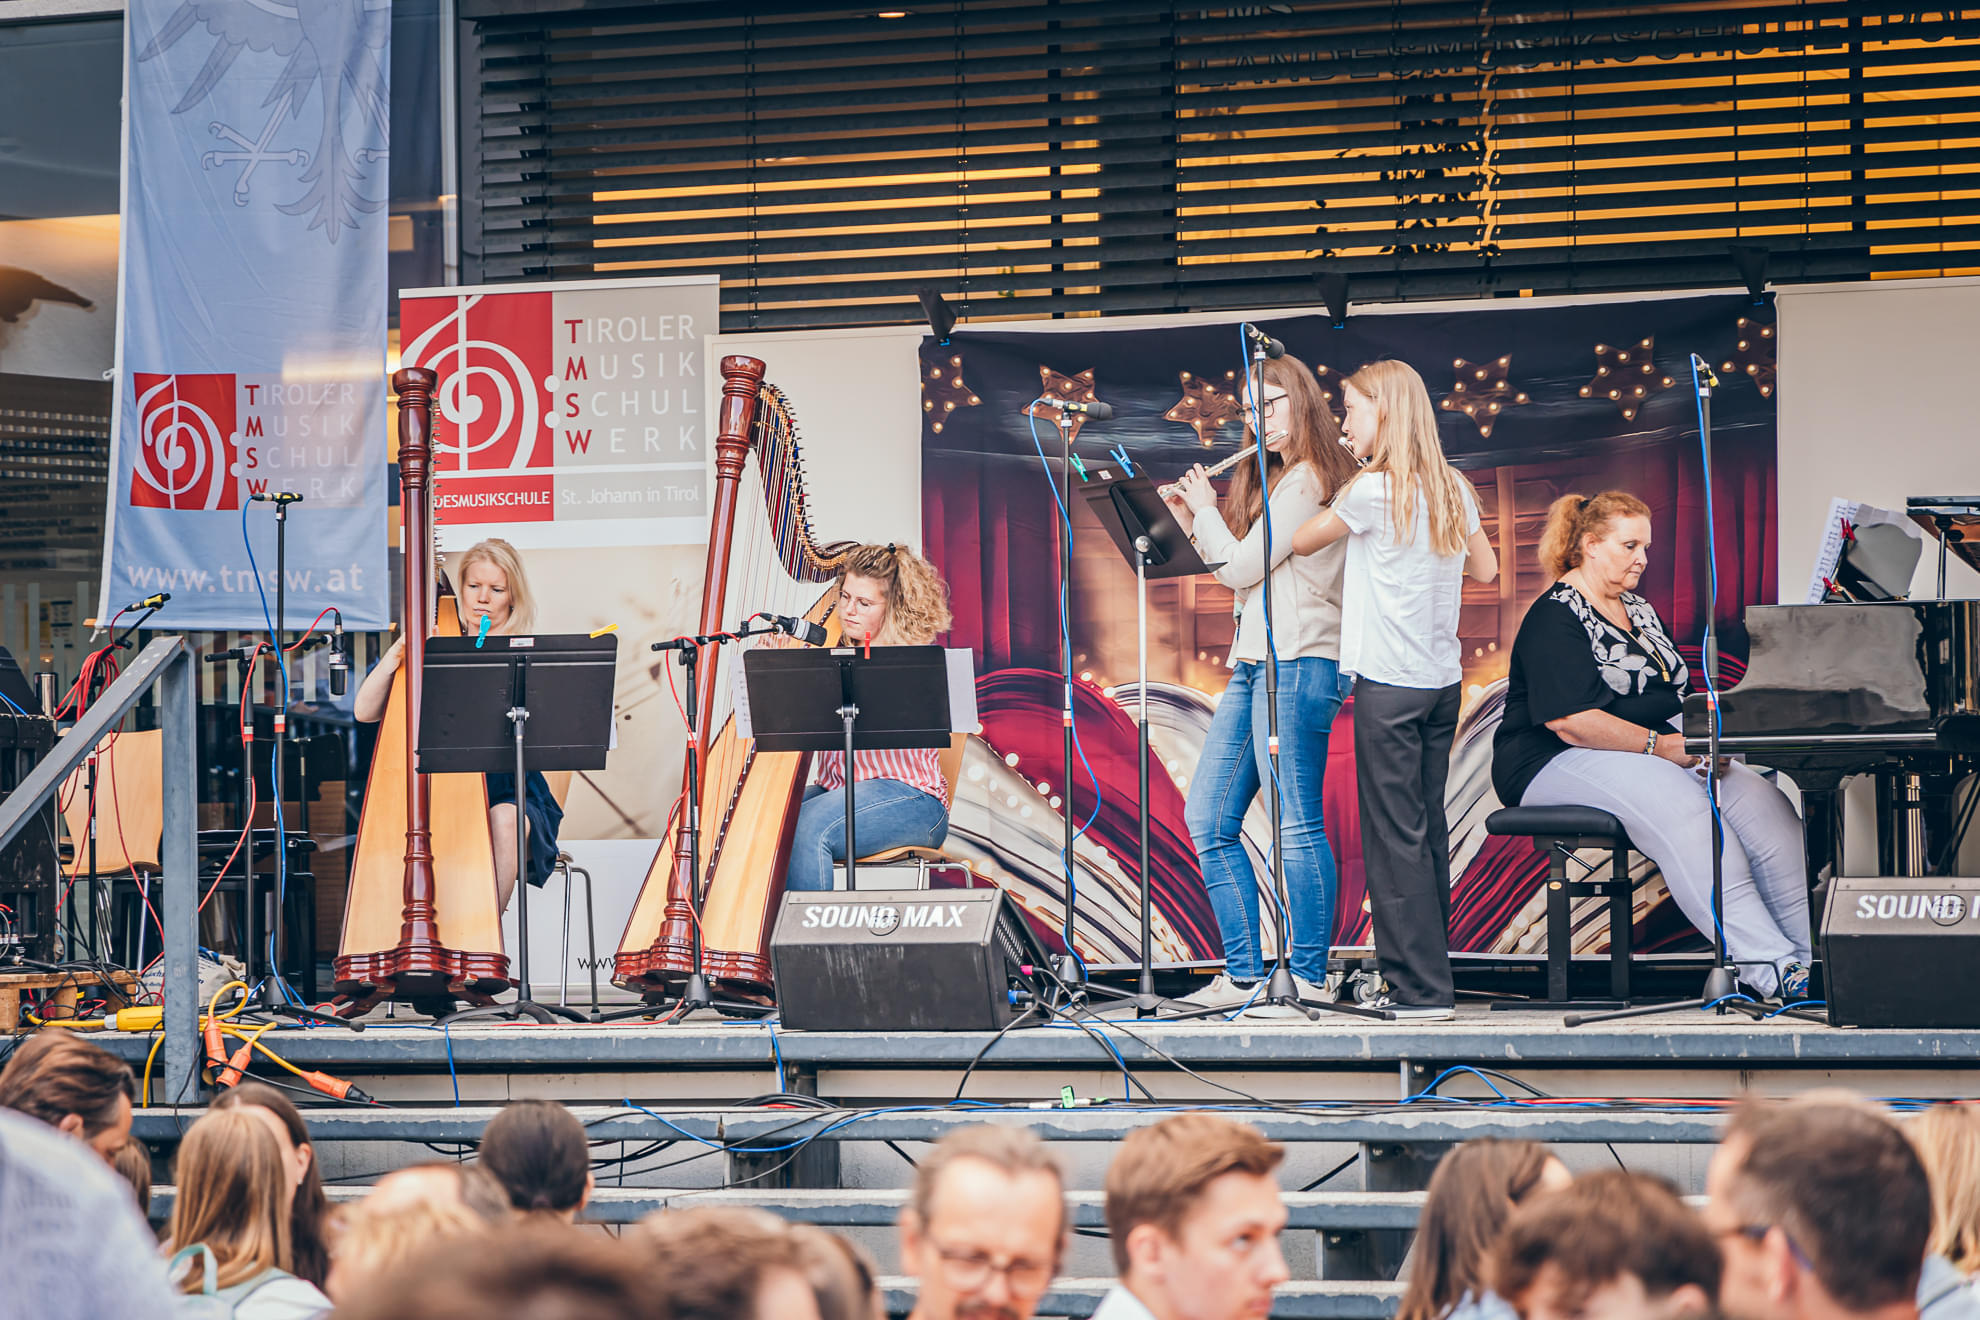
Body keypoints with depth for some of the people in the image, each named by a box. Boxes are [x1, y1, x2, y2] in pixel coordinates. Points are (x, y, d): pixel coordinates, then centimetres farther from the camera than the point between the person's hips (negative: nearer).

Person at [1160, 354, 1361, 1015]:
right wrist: (1194, 526, 17)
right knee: (1207, 818, 7)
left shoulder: (1308, 479, -10)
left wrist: (1207, 509, 3)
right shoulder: (1276, 480, 21)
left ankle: (1309, 979, -4)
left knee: (1298, 825, -8)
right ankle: (1244, 974, 11)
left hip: (1294, 662, -10)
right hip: (1252, 663, 10)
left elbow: (1242, 565, -12)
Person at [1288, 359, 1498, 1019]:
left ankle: (1422, 989, -5)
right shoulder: (1452, 488, 8)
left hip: (1388, 685, -7)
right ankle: (1426, 976, 16)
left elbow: (1299, 542, 0)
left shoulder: (1373, 490, -12)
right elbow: (1485, 568, 20)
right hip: (1442, 680, 7)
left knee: (1395, 834, -4)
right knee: (1427, 827, 12)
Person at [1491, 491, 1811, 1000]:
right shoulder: (1555, 618, -10)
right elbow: (1571, 722, -20)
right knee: (1680, 806, -35)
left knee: (1759, 799, -17)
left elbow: (1677, 693, 19)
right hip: (1561, 764, -9)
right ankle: (1769, 967, -42)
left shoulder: (1638, 609, 20)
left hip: (1659, 751, 9)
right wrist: (1659, 746, -22)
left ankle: (1816, 943, -26)